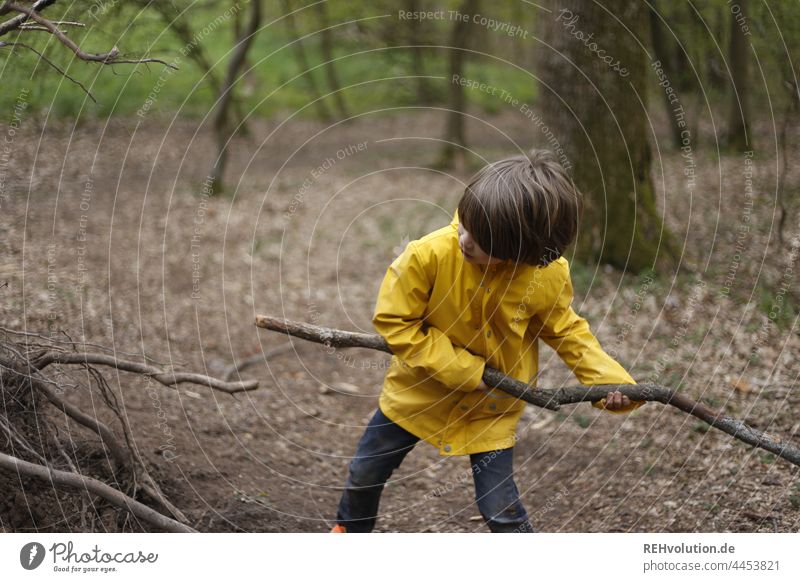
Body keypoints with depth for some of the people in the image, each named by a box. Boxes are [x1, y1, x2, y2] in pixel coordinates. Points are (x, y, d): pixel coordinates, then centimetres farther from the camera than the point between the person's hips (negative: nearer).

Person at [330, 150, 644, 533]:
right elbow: (393, 321, -19)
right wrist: (465, 371, -23)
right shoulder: (429, 255, -30)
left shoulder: (548, 276, -24)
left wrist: (610, 380, -19)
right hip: (420, 389, 1)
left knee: (500, 508, -3)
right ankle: (351, 530, 48)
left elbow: (565, 331, -4)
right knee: (365, 473, 17)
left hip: (491, 406, -1)